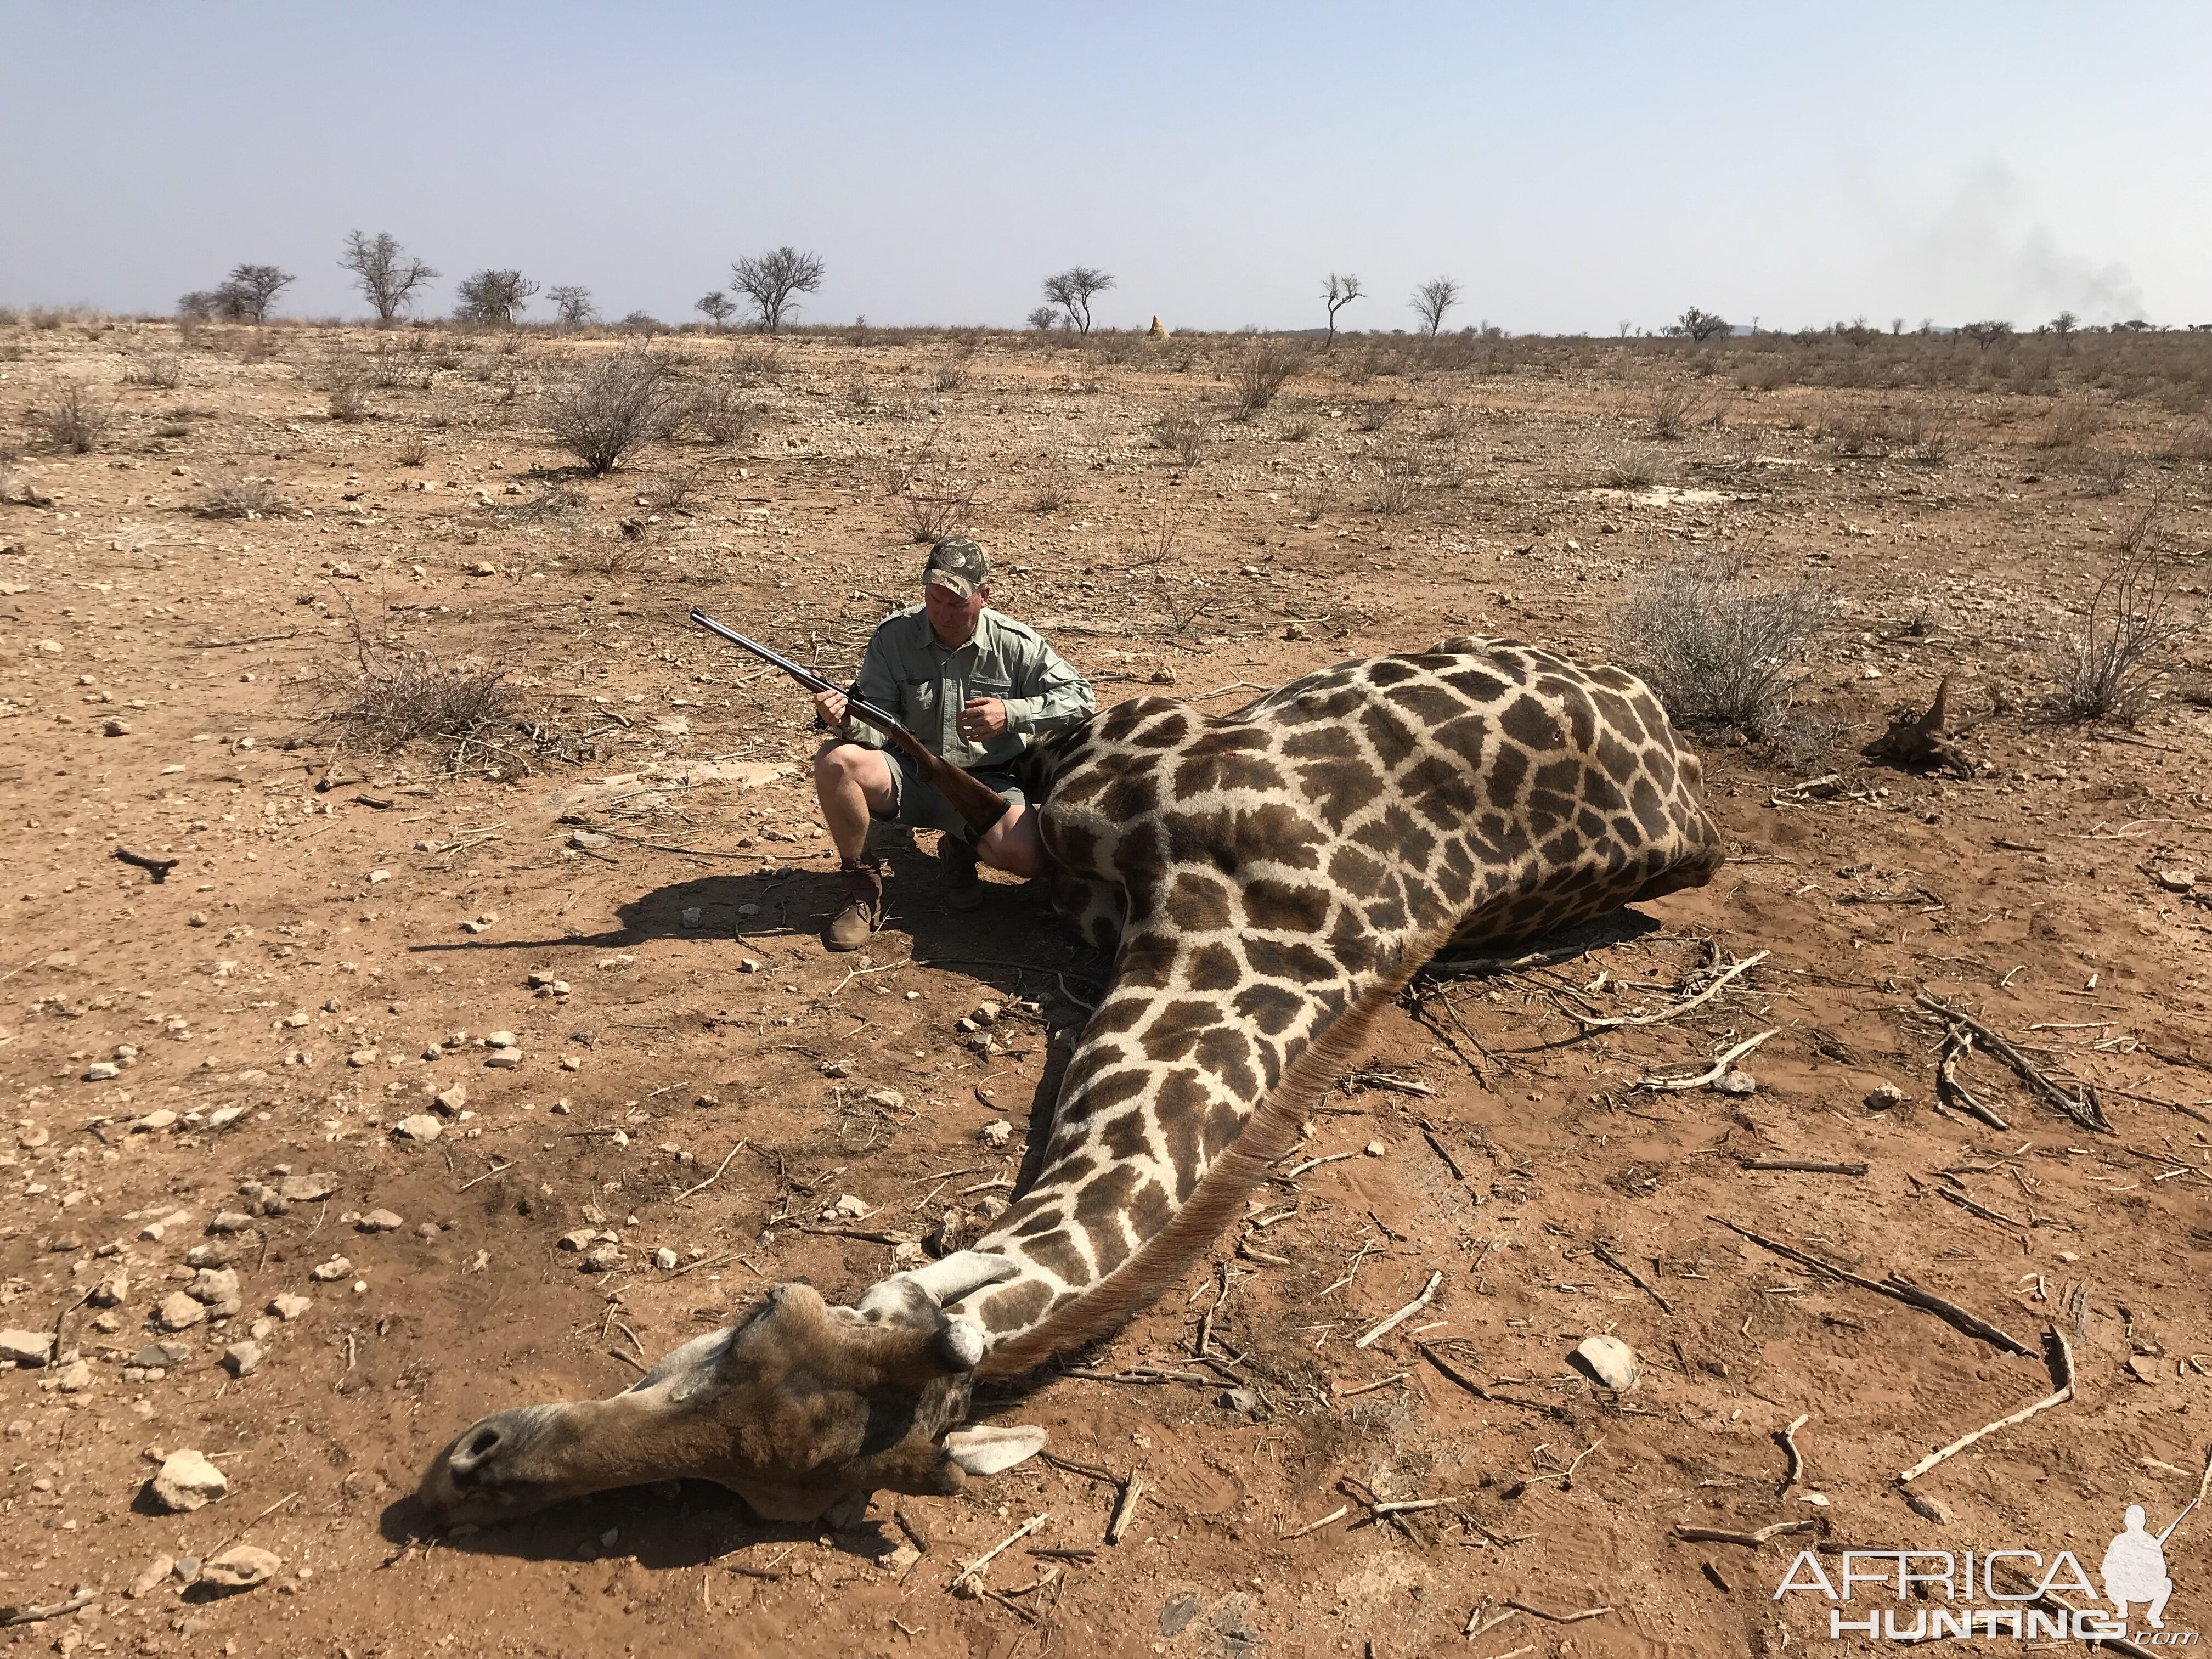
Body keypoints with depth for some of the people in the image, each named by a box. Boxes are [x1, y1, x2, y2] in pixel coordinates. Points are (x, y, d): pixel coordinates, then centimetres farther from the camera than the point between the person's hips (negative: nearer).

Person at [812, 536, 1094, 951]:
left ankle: (962, 848, 11)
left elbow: (1079, 698, -6)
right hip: (909, 776, 1)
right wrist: (847, 721, -34)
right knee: (835, 761, -29)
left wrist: (1011, 714, -21)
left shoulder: (1016, 644, -6)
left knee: (1026, 856, -29)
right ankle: (862, 887, -8)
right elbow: (878, 724, -8)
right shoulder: (893, 636, -5)